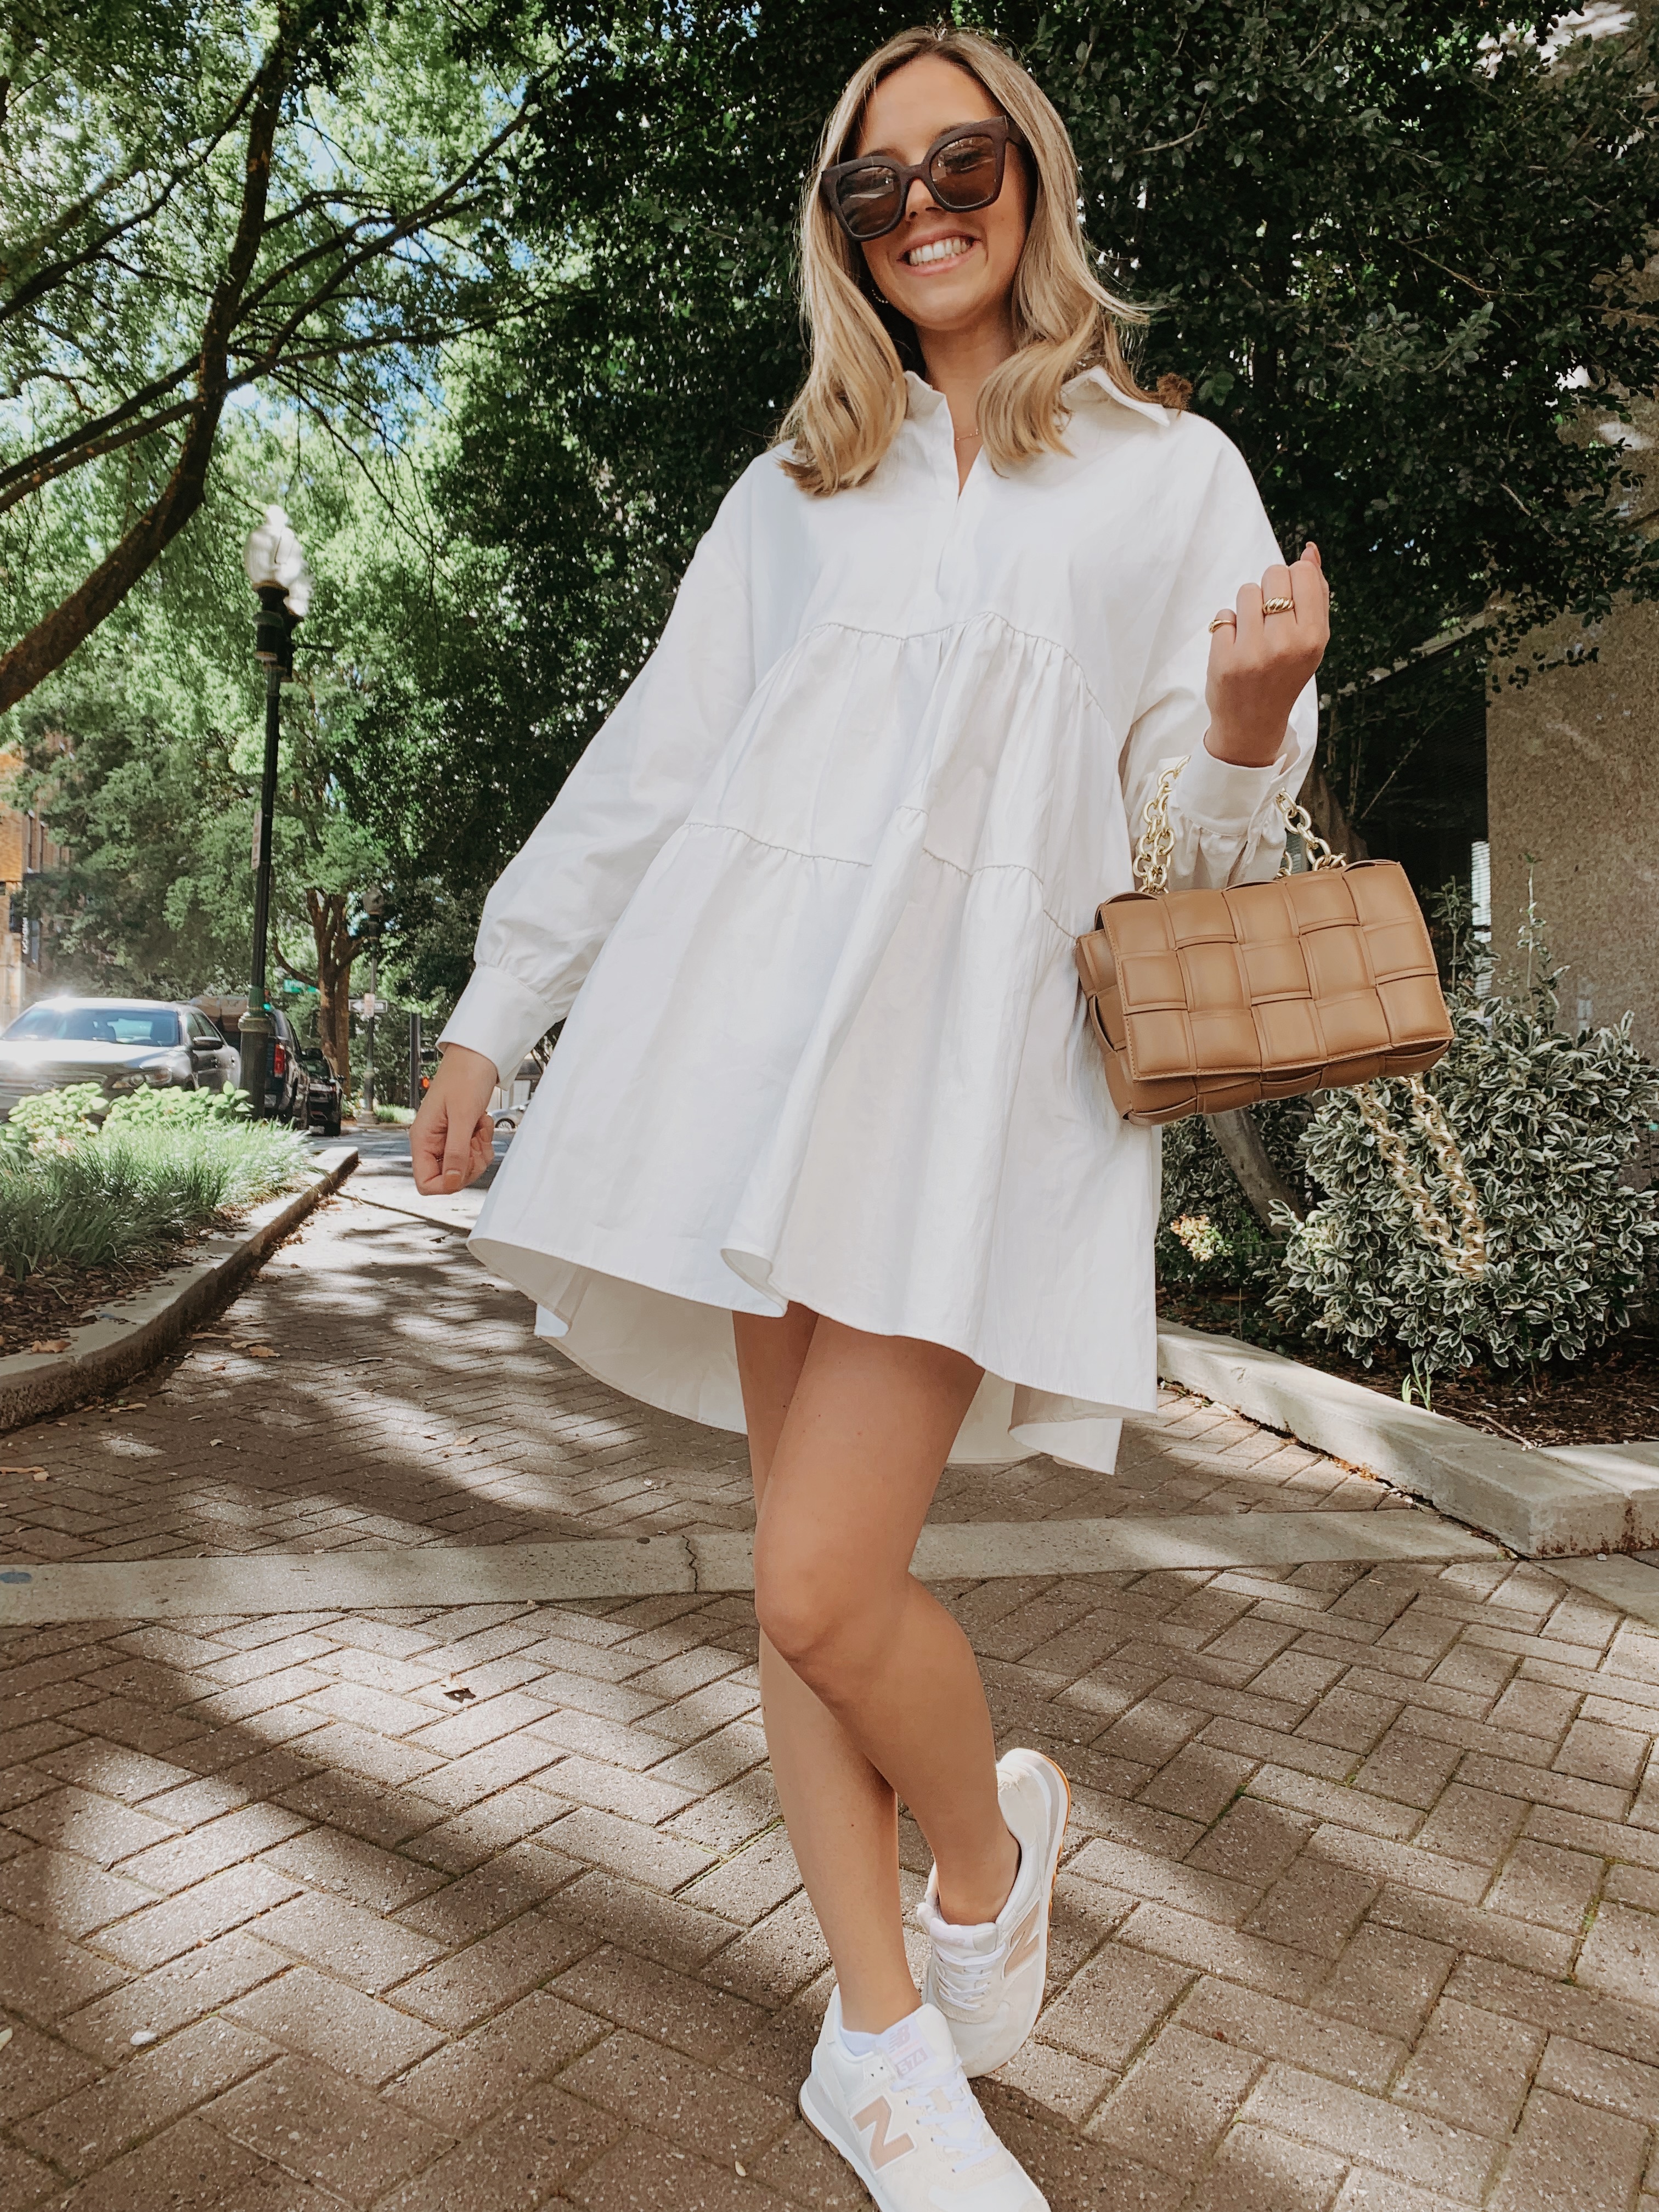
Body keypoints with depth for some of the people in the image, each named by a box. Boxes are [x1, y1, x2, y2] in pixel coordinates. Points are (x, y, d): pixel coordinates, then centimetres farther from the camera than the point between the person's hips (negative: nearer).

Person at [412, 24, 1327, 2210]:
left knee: (826, 1590, -12)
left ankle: (997, 1828, 22)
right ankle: (886, 2036, 22)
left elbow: (1208, 842, 10)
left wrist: (1249, 709, -13)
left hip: (989, 1043, -3)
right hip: (757, 1020, 3)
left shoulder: (1172, 476, 14)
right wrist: (493, 1015, 16)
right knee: (814, 1569, 3)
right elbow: (646, 765, 18)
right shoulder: (792, 493, 20)